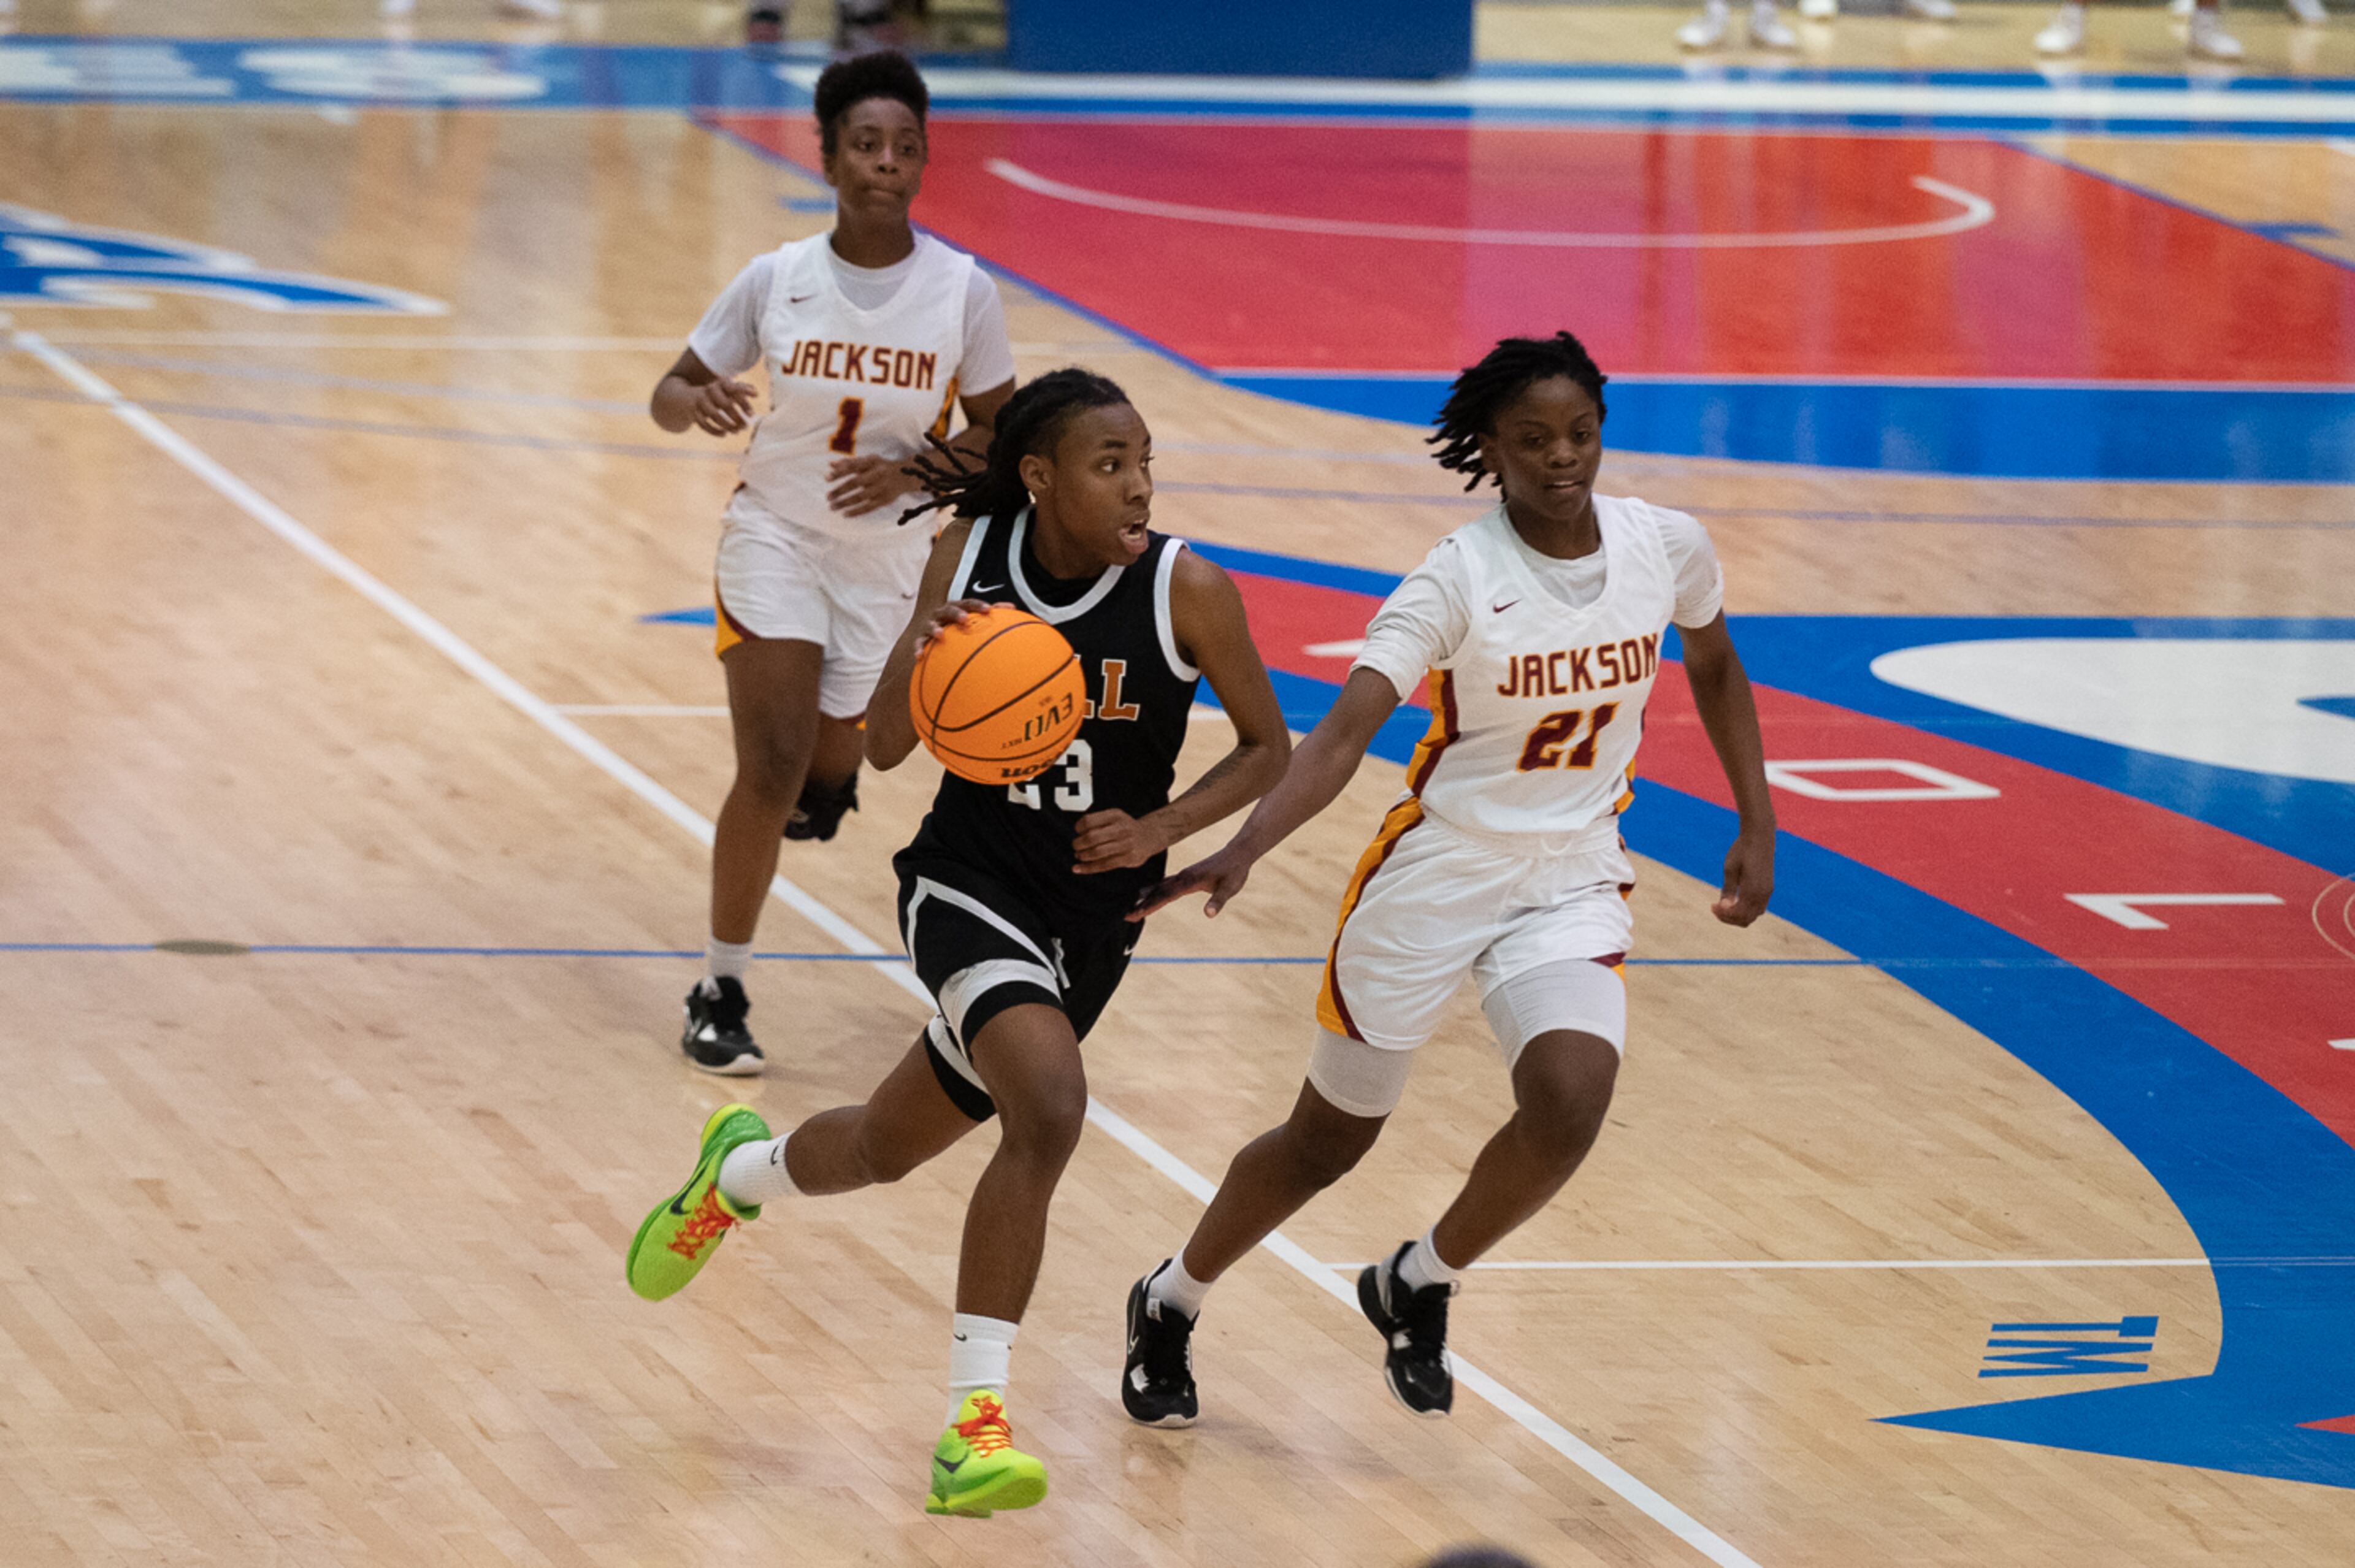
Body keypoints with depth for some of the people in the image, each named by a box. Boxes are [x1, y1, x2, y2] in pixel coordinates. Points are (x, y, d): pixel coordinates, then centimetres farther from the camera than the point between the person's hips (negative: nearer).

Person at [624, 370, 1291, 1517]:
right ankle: (973, 1420, -15)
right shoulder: (969, 558, -9)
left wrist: (1161, 828, -18)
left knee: (887, 1150, 15)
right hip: (967, 884, -2)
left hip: (1090, 922, 2)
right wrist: (914, 655, -25)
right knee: (1050, 1108, -27)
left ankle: (738, 1171, 47)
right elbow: (884, 749, -4)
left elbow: (1268, 750, -1)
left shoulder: (1185, 592, -14)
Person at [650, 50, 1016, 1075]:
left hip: (889, 556, 1)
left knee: (827, 777, 10)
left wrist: (911, 474, -21)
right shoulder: (777, 281, -11)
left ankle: (828, 768, 51)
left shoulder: (962, 293, -12)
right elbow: (670, 395, -2)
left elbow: (996, 435, -3)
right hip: (775, 537, -1)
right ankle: (720, 991, -2)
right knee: (772, 771, -15)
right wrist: (698, 401, -26)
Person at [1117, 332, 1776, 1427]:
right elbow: (1346, 729, -29)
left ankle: (1417, 1287, 3)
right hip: (1436, 871, -3)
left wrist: (1757, 826, 11)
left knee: (1570, 1103, -25)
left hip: (1573, 884, 3)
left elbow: (1714, 667, 16)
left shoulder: (1666, 547, -6)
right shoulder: (1457, 578, -19)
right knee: (1329, 1140, 11)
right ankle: (1169, 1304, 38)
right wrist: (1244, 850, -44)